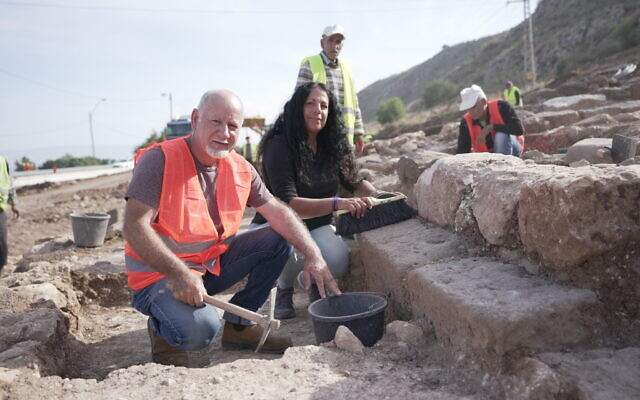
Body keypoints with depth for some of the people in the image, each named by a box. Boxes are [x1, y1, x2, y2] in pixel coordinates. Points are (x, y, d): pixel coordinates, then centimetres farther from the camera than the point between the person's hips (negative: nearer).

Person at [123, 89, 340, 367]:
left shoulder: (241, 169, 0)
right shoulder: (160, 160, -19)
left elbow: (278, 212, 2)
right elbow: (134, 227, -24)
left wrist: (313, 256, -10)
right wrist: (180, 274, -32)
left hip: (212, 265, 7)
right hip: (161, 274, -6)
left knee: (277, 242, -2)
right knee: (200, 329, -32)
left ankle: (238, 325, 9)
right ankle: (163, 335, 6)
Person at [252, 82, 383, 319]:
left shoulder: (333, 146, 0)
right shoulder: (279, 146, -19)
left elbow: (354, 182, 12)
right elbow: (287, 204, -27)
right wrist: (337, 203, -38)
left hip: (317, 226, 4)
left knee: (339, 263, -25)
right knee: (293, 253, -37)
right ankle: (284, 288, 2)